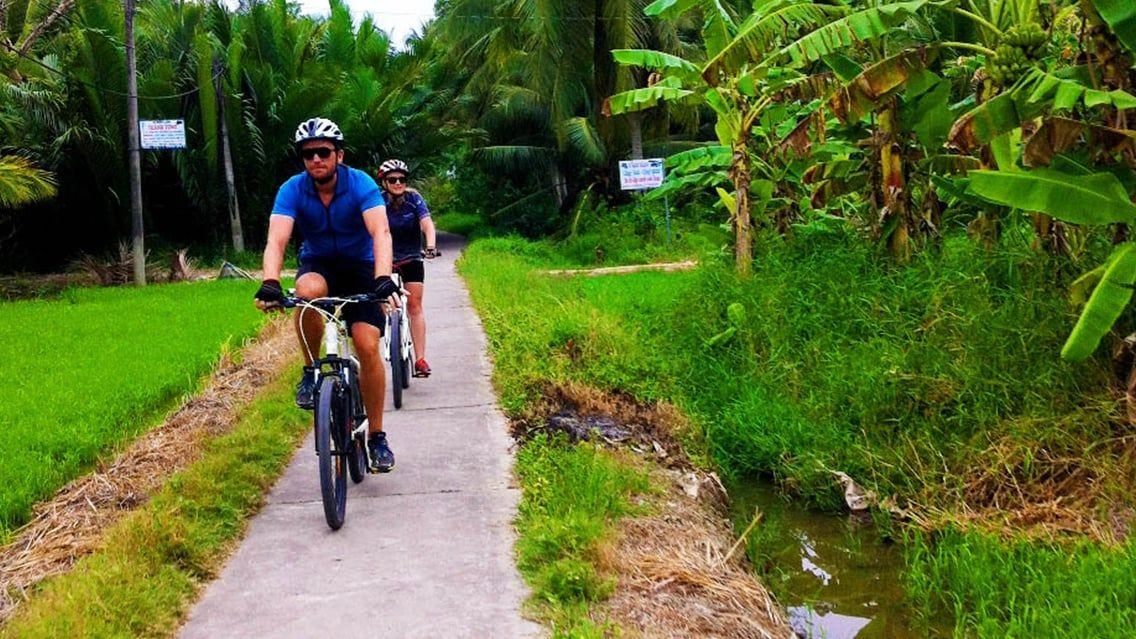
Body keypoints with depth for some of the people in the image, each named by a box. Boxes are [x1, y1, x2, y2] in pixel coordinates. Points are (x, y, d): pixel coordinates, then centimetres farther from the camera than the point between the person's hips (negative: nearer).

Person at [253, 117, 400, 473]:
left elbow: (380, 233, -34)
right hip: (318, 265, 1)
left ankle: (376, 436, -1)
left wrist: (383, 278, -52)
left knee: (368, 347, -16)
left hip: (360, 268, -1)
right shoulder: (292, 190, -17)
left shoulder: (361, 185, -21)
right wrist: (270, 283, -48)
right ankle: (311, 371, -14)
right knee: (308, 291, -37)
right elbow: (276, 240, -29)